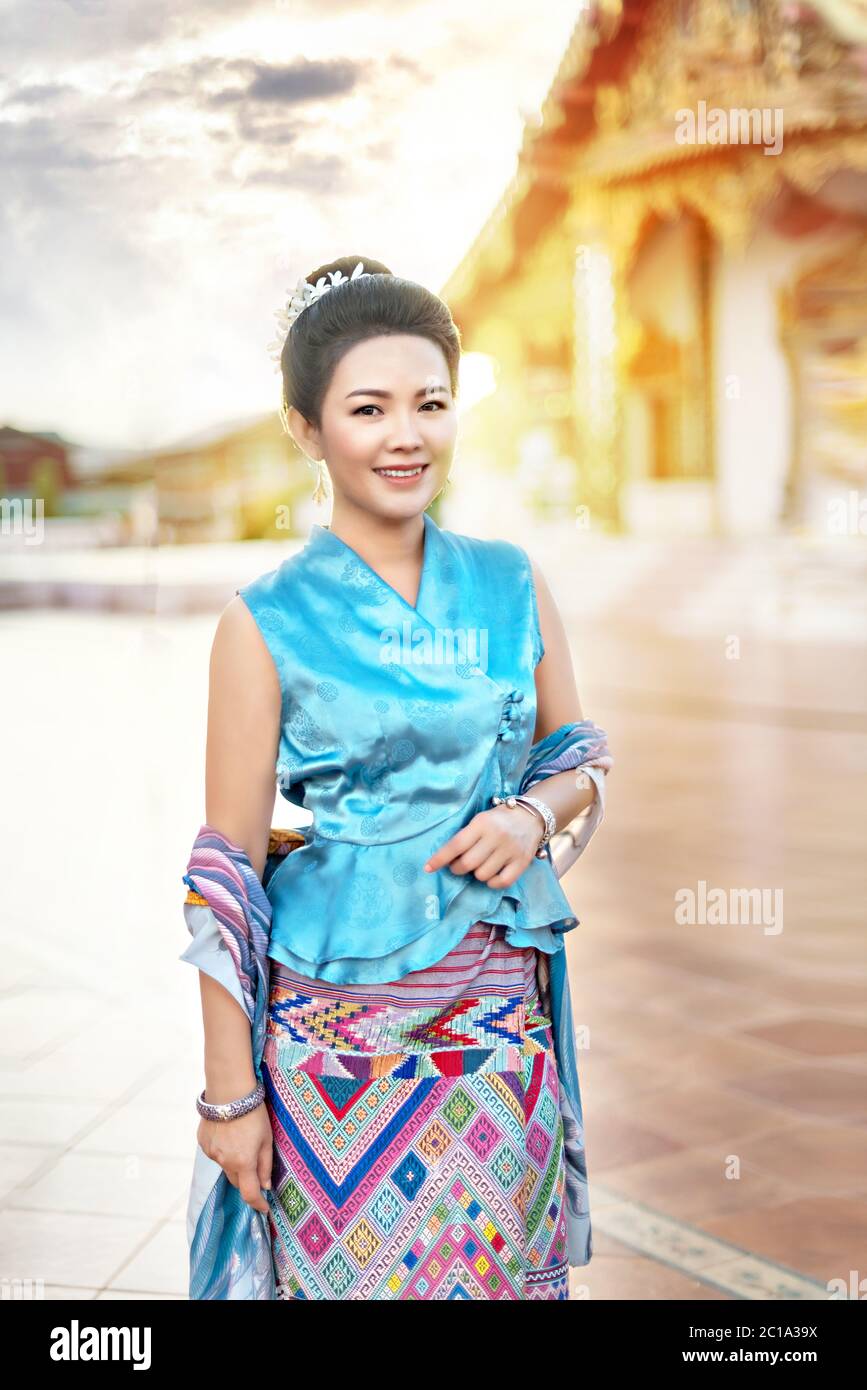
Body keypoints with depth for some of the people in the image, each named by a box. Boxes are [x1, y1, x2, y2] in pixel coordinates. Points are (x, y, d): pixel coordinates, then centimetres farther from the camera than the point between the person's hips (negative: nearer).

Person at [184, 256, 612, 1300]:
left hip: (498, 1016, 3)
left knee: (500, 1269, 12)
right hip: (334, 1030, -3)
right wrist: (228, 1089, -7)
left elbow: (583, 759, 14)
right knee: (352, 1271, 7)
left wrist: (533, 813, -10)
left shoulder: (512, 588, 3)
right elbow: (227, 867, -7)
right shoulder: (266, 623, -8)